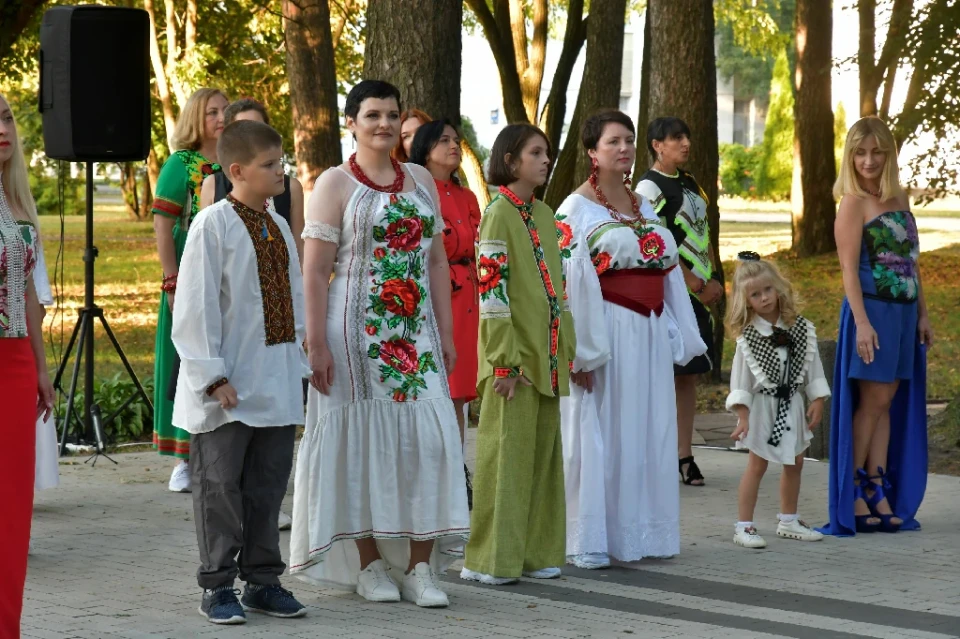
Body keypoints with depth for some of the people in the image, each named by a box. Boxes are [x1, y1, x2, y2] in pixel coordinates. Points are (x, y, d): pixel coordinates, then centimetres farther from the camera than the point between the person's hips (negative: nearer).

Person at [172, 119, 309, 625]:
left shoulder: (278, 227, 10)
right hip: (228, 391, -7)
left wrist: (296, 367, 13)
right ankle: (217, 586, 9)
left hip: (276, 385, 7)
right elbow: (195, 306, -13)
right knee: (220, 485, 1)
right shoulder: (213, 225, -11)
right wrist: (213, 376, -17)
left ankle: (262, 581, 21)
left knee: (268, 485, 12)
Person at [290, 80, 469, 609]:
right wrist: (316, 343, -13)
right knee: (362, 439, 0)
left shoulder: (421, 181, 14)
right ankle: (369, 564, 9)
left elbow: (437, 261, 15)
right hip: (357, 330, -4)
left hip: (416, 331, 4)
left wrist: (446, 333, 9)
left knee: (427, 437, -3)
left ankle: (420, 567, 2)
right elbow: (315, 271, -7)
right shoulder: (334, 184, -1)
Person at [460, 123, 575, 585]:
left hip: (545, 357, 7)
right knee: (506, 454, -3)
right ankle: (492, 558, 4)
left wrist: (565, 352, 12)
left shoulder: (544, 216, 13)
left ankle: (535, 551, 18)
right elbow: (491, 291, -15)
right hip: (514, 356, -7)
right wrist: (505, 362, -17)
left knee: (543, 454, 10)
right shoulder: (498, 216, -10)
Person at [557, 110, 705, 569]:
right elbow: (571, 282, -12)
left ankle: (639, 533, 15)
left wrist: (678, 337, 11)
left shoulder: (643, 206, 16)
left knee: (648, 434, 7)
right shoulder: (576, 210, -5)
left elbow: (668, 272, 16)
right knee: (598, 438, -4)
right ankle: (588, 543, 0)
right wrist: (581, 351, -19)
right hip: (606, 335, -7)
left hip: (648, 336, 7)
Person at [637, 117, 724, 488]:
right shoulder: (649, 187, -9)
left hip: (699, 294, 8)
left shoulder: (690, 185, 16)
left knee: (689, 374, 8)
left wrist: (714, 279, 7)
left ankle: (684, 454, 13)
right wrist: (696, 284, -15)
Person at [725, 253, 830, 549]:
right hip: (762, 406, -4)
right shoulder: (747, 337, -11)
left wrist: (818, 401, 1)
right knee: (757, 464, -4)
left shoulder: (801, 329, -2)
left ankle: (788, 521, 27)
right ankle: (744, 526, 0)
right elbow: (740, 379, -10)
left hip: (792, 406, 4)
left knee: (794, 463, 13)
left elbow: (813, 367, 5)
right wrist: (742, 417, -15)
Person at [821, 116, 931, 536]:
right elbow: (849, 269, -13)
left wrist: (922, 313, 15)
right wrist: (862, 322, -21)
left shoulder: (899, 199, 13)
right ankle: (851, 497, 2)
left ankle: (879, 494, 11)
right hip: (872, 309, -7)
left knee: (887, 401, 8)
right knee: (873, 399, -5)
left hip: (903, 312, 7)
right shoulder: (854, 203, -8)